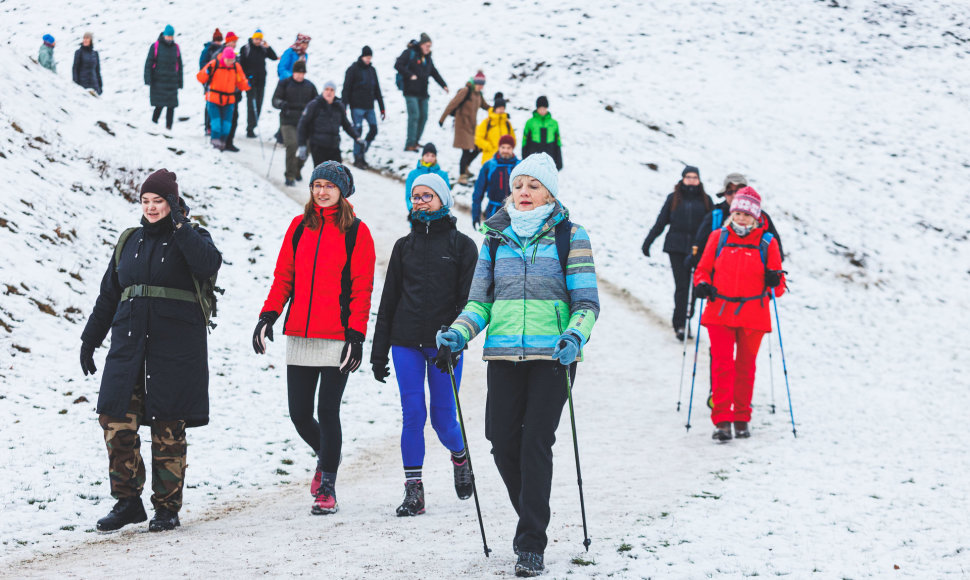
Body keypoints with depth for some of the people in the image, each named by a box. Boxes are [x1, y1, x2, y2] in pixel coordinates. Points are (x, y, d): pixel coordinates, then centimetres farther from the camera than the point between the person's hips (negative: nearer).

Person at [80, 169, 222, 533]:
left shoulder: (190, 238, 4)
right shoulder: (130, 241, 16)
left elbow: (209, 264, -21)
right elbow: (108, 295, 22)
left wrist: (180, 224, -18)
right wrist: (90, 339, 19)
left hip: (176, 347, -4)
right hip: (129, 343, 4)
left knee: (168, 427, -3)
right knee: (115, 420, -5)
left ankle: (167, 508, 7)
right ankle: (128, 502, 6)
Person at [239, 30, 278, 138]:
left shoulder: (263, 49, 9)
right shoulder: (246, 49, -3)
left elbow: (274, 57, 5)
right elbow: (241, 64, -2)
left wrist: (268, 47, -9)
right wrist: (244, 79, -8)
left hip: (261, 80, 5)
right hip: (250, 80, -5)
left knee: (258, 104, 7)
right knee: (251, 104, -10)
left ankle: (252, 127, 17)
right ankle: (250, 129, -11)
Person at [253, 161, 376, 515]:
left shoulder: (356, 232, 1)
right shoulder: (299, 226, 12)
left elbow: (362, 287, -2)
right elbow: (283, 276, 11)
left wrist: (356, 334, -9)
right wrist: (269, 314, -2)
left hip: (337, 337, -4)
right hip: (299, 337, 4)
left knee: (327, 413, -4)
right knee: (299, 414, 4)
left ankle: (327, 488, 8)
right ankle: (324, 456, 34)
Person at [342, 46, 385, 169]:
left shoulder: (372, 70, 12)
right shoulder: (353, 69, -4)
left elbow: (377, 89, 18)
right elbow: (346, 89, -6)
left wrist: (382, 108, 17)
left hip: (369, 107, 5)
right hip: (357, 107, -5)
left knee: (373, 129, 0)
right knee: (358, 131, -5)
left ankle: (362, 153, 16)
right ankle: (357, 158, 4)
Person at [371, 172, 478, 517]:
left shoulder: (462, 245, 4)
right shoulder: (404, 246, 12)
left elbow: (468, 298, -3)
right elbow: (388, 301, 14)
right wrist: (379, 353, 10)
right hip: (406, 343, 2)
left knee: (442, 419, 0)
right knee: (412, 415, -5)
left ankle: (460, 457, 32)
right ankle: (413, 490, -1)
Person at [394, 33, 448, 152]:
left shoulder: (427, 57, 17)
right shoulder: (410, 53, -5)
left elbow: (434, 72, 25)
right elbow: (398, 65, -13)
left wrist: (443, 85, 16)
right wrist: (410, 75, -20)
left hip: (423, 92, 8)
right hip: (411, 91, -8)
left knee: (423, 116, 6)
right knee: (414, 115, -14)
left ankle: (415, 142, 17)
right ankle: (410, 144, -14)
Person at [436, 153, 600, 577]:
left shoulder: (569, 236, 2)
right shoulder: (496, 238, 12)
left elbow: (586, 302, -1)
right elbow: (480, 299, 14)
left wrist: (575, 337, -20)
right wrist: (459, 333, -5)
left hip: (552, 355, -4)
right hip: (504, 355, 4)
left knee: (536, 443, -10)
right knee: (503, 441, 0)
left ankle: (531, 545, -5)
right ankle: (531, 517, 26)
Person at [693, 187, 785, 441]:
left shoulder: (767, 243, 3)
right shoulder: (718, 237, 6)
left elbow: (778, 286, 6)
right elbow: (703, 269, 13)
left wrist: (774, 282, -17)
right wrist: (702, 284, -7)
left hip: (752, 315, 0)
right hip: (720, 312, 0)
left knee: (745, 367, 8)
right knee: (722, 365, -9)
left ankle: (742, 420, 20)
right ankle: (722, 420, -9)